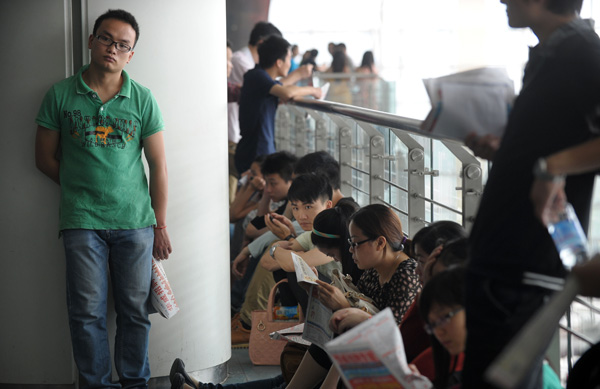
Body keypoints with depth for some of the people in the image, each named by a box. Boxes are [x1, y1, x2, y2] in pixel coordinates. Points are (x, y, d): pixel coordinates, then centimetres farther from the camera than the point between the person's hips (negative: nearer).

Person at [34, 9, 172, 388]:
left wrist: (161, 225, 3)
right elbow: (45, 158, 8)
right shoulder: (60, 95, 2)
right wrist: (83, 187, 5)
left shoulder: (143, 99, 3)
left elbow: (158, 165, 5)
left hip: (135, 222, 1)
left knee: (136, 310, 6)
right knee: (87, 312, 1)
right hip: (82, 223, -1)